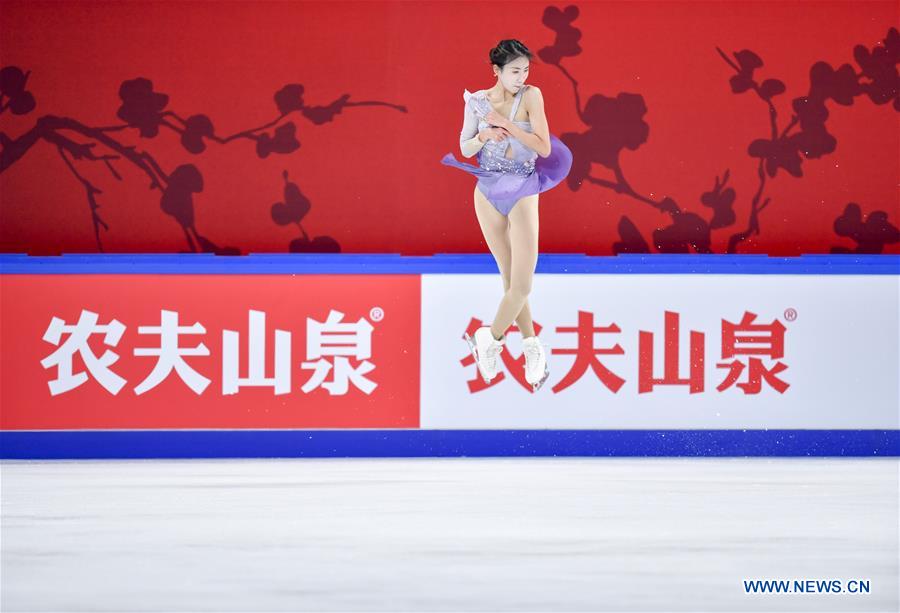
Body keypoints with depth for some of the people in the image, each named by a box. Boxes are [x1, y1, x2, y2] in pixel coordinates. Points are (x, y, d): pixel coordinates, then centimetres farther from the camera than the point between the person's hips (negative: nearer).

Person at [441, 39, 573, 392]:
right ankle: (531, 347, 15)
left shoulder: (531, 96, -7)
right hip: (488, 191, 2)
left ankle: (489, 340, 8)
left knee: (522, 281, -9)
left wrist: (507, 125, -19)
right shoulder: (478, 101, 0)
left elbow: (544, 148, -13)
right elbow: (465, 148, 6)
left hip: (522, 193, -2)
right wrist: (483, 137, -15)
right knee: (509, 276, 6)